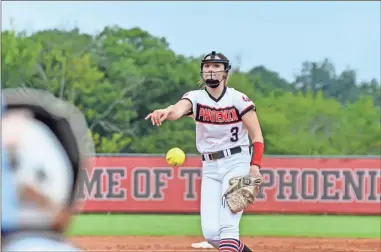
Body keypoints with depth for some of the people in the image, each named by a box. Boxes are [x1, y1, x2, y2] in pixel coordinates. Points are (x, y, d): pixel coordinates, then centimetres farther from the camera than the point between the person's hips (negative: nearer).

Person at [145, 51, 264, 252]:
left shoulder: (238, 99, -6)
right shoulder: (196, 98, -1)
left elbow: (257, 136, -6)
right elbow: (179, 109, -24)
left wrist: (255, 166, -20)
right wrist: (166, 112, -49)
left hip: (236, 163, -4)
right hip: (210, 169, 4)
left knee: (227, 226, -18)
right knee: (210, 233, -3)